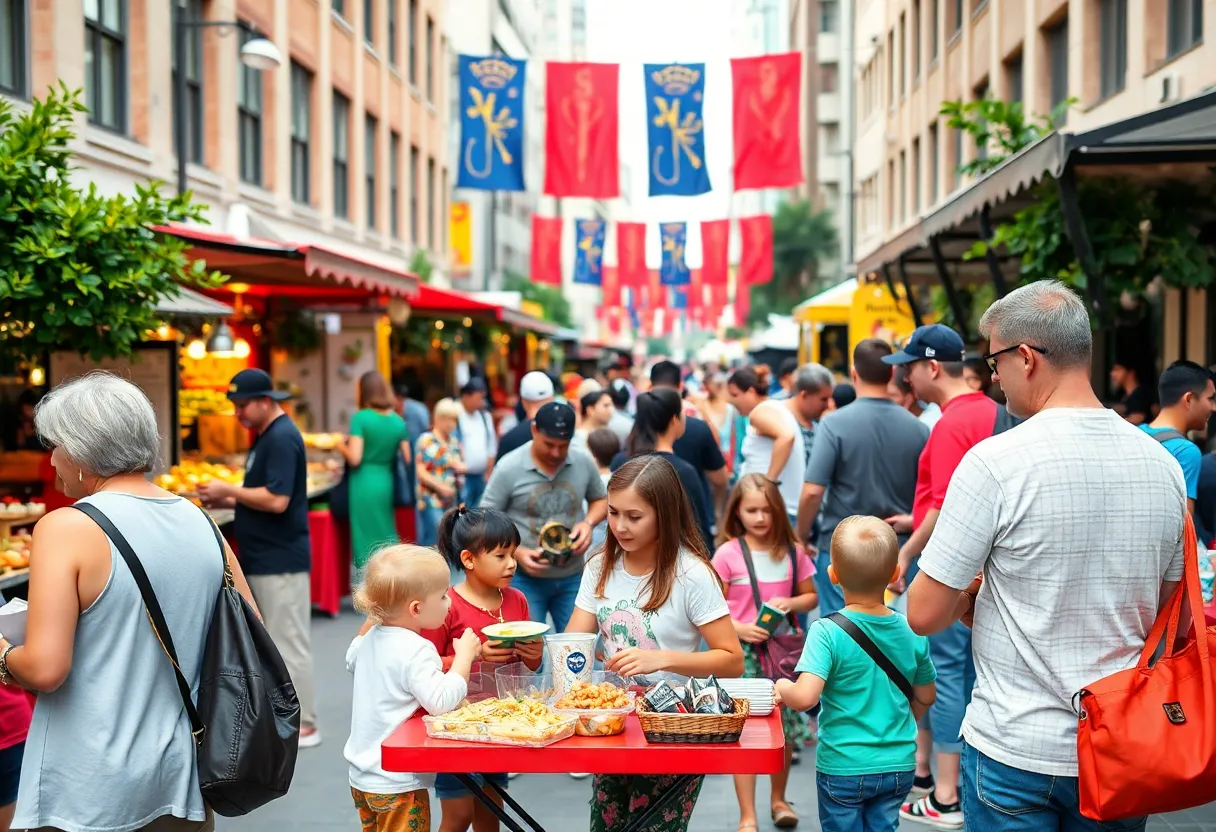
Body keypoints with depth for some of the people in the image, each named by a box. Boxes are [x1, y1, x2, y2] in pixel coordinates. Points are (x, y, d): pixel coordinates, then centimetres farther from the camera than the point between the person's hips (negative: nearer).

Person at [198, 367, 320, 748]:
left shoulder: (282, 438, -17)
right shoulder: (267, 435, 14)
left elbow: (277, 500, -25)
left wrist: (229, 489, -15)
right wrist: (227, 501, 6)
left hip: (280, 560, -10)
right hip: (264, 558, 10)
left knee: (288, 643, -3)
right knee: (271, 641, 16)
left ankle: (303, 725, 5)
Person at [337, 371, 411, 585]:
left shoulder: (360, 418, -10)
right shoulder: (398, 421, 4)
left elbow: (354, 458, -15)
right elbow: (407, 459, 4)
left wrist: (342, 447, 5)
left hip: (364, 484, -5)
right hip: (387, 484, 5)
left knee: (365, 544, 1)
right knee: (387, 542, 15)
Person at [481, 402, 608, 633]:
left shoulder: (584, 463, -1)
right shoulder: (508, 468, -11)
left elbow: (600, 500, 16)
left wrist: (589, 522, -6)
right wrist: (517, 553, -19)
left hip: (572, 577, 3)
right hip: (524, 578, -3)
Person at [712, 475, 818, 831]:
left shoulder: (792, 552, 2)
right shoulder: (727, 554, -7)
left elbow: (811, 597, 10)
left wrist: (789, 603, -10)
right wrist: (738, 629, -20)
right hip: (742, 652, -3)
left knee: (785, 728, 10)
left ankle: (778, 799, 32)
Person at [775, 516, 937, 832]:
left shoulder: (828, 633, -19)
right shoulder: (912, 633, -4)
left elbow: (804, 697, -28)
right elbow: (926, 697, 10)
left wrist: (782, 688, -7)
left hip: (843, 768, -3)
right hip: (899, 766, 4)